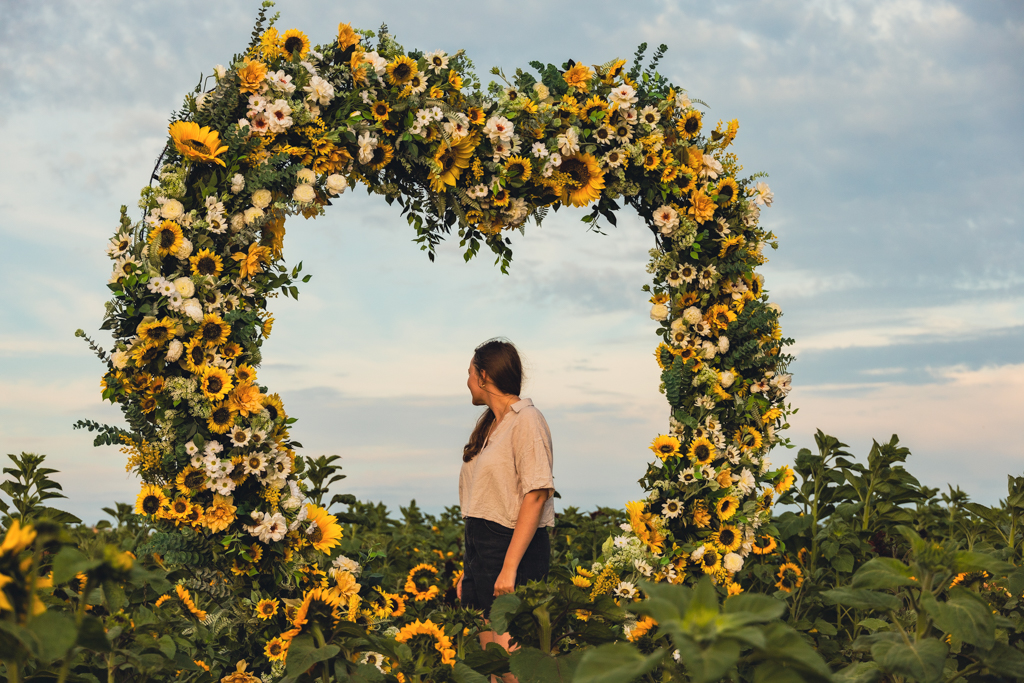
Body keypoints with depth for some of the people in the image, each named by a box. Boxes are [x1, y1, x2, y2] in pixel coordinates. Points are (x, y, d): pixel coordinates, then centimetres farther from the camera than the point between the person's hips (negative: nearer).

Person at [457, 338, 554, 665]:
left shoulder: (526, 420, -9)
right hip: (480, 545, 8)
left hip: (515, 546, -8)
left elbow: (536, 496, -17)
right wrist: (467, 570, 14)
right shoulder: (487, 424, 17)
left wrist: (509, 567, -22)